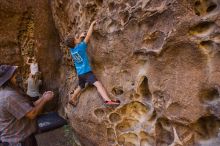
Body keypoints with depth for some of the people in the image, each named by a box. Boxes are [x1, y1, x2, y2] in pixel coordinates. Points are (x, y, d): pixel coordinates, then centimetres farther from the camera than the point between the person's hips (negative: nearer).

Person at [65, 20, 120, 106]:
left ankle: (72, 99, 46)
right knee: (98, 84, -22)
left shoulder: (72, 49, 7)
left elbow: (76, 43, 31)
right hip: (86, 72, -8)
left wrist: (80, 37, 24)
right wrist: (92, 24, 1)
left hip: (80, 73, 8)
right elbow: (88, 36, -8)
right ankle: (108, 100, -39)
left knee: (80, 87, 30)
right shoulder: (80, 47, -11)